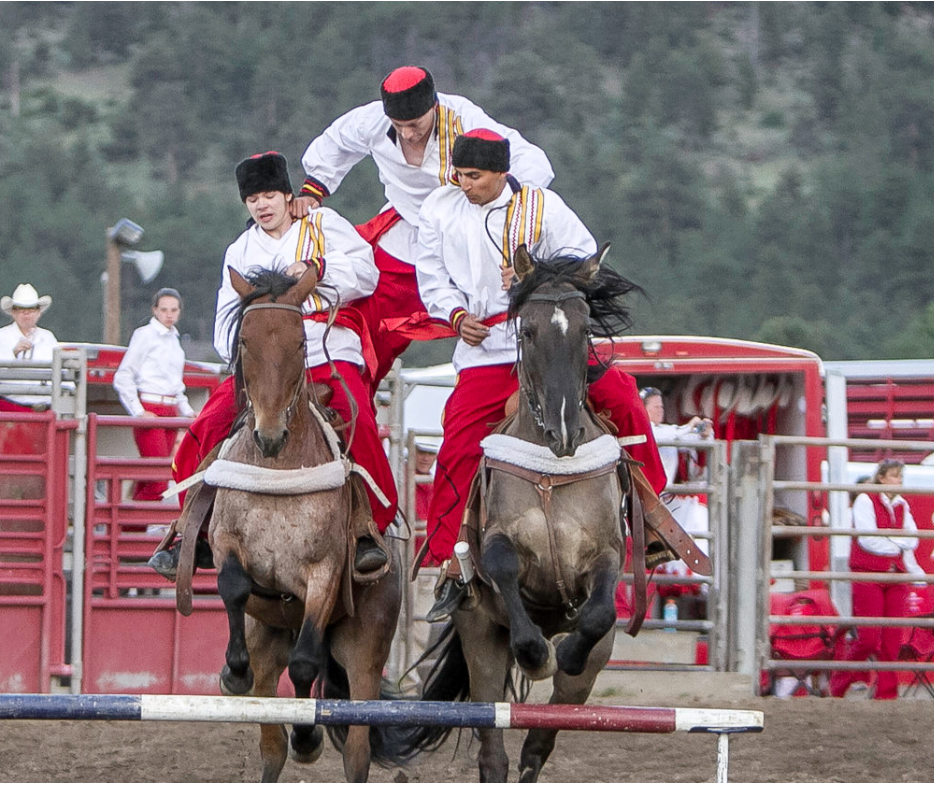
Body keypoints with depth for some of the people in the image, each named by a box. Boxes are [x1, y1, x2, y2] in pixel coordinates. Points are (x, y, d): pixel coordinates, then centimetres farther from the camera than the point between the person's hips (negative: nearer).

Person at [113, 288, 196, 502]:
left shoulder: (173, 339, 16)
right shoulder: (144, 335, -5)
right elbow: (123, 378, -8)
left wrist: (186, 411, 15)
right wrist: (138, 412, -15)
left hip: (170, 411, 7)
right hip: (149, 410, -7)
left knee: (149, 479, 6)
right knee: (158, 483, -14)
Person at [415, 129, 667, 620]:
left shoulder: (541, 207, 1)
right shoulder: (439, 210, 6)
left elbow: (583, 256, 3)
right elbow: (431, 274, 12)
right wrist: (457, 314, -6)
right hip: (484, 349, 1)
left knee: (621, 399, -16)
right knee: (458, 446, -10)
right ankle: (449, 564, 0)